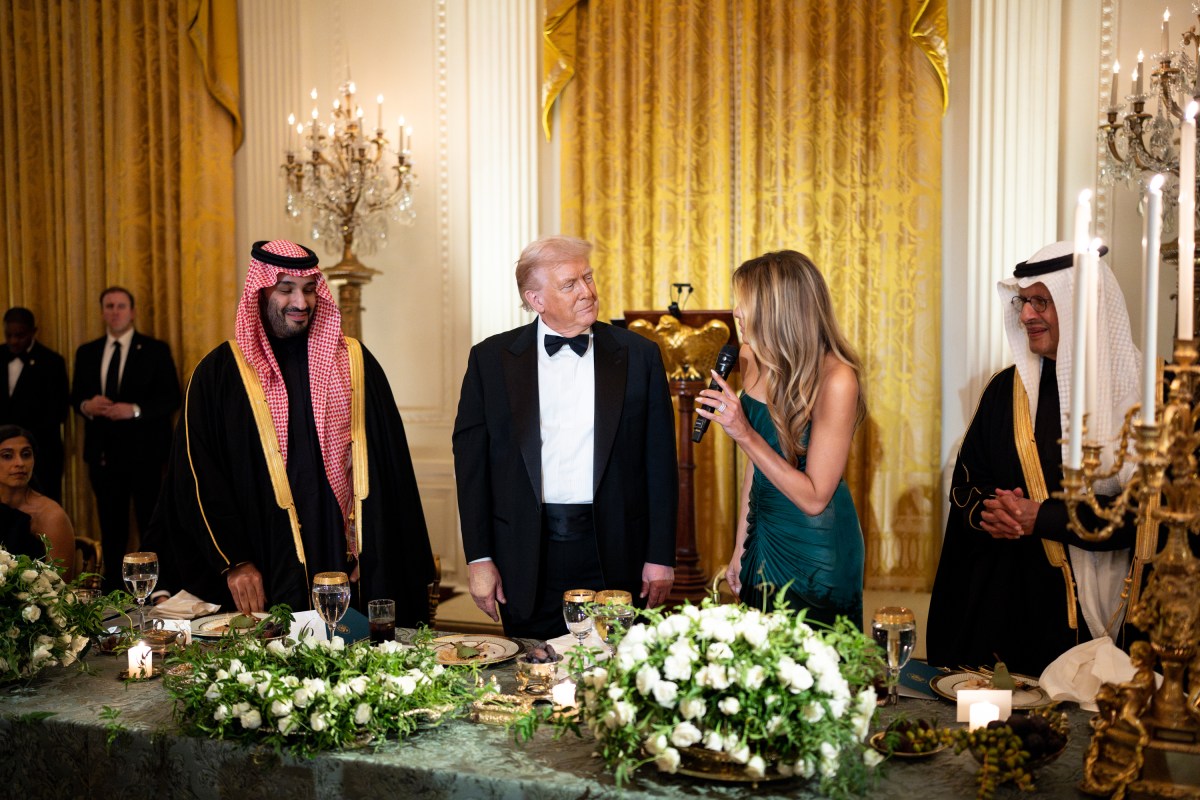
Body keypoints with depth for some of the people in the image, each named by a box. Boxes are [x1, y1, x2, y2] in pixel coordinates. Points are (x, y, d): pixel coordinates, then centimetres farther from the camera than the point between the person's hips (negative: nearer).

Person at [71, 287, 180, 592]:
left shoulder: (155, 350, -1)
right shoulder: (87, 352, 12)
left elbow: (171, 398, -6)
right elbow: (75, 396, 14)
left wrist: (134, 410, -20)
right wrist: (86, 405, -9)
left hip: (143, 452, -4)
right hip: (103, 452, 4)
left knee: (150, 522, 1)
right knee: (110, 526, 12)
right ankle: (112, 587, 21)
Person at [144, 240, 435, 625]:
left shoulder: (354, 363, 5)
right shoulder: (220, 372, 1)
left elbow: (388, 469, 3)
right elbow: (200, 478, -1)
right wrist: (234, 561, -8)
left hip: (347, 563, 1)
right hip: (268, 571, -1)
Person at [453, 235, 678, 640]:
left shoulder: (639, 355, 2)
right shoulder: (491, 358, 2)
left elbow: (659, 460, 3)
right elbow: (471, 458, 3)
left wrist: (661, 556, 1)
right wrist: (478, 558, -1)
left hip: (614, 555, 0)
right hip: (527, 556, 0)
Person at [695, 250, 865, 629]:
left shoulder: (836, 378, -23)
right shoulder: (758, 360, -3)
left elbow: (814, 498, -22)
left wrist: (745, 435, -28)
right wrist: (740, 547, 10)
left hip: (816, 550, -6)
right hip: (764, 538, 7)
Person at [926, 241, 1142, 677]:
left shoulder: (1137, 390, -5)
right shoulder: (1008, 388, 8)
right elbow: (965, 481, 11)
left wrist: (1042, 518, -15)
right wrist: (986, 511, -11)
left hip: (1095, 600, -3)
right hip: (1004, 596, 3)